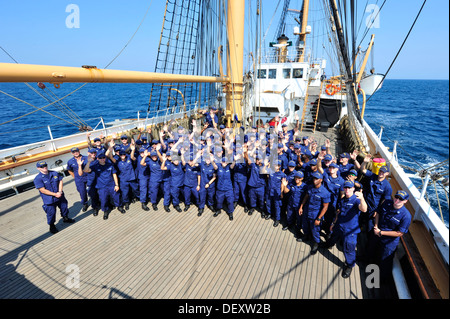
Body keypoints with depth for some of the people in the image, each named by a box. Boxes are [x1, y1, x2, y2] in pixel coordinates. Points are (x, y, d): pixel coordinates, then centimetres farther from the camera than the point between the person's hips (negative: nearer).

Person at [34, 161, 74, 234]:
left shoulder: (54, 173, 0)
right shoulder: (38, 178, -15)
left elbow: (60, 181, 4)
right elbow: (42, 190, -19)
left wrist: (60, 191, -11)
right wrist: (55, 194, -21)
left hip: (60, 196, 5)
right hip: (49, 200, -5)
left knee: (64, 207, 21)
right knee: (51, 213, 5)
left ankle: (65, 218, 47)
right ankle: (52, 226, 28)